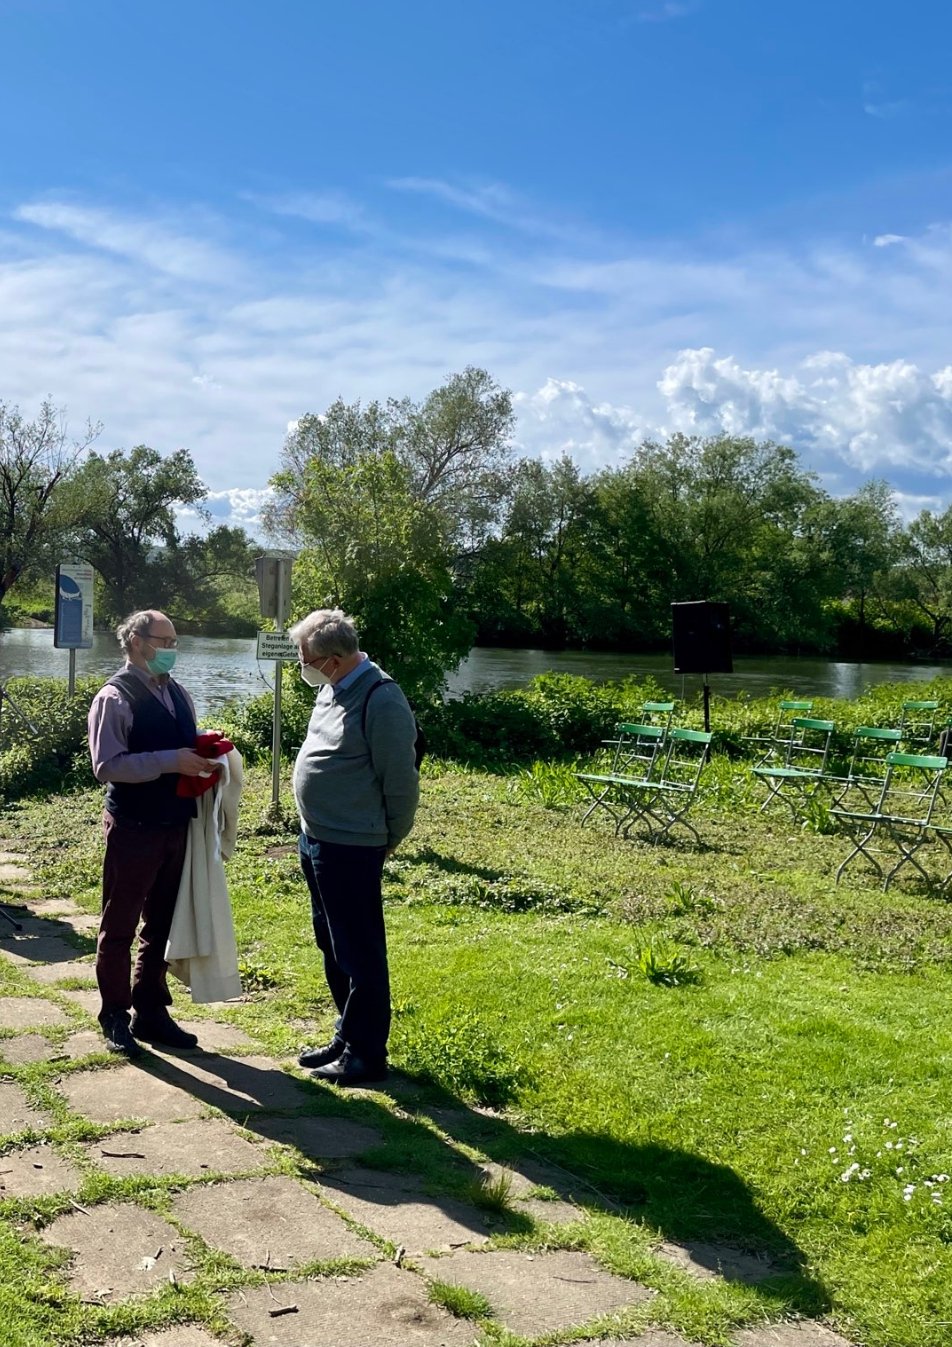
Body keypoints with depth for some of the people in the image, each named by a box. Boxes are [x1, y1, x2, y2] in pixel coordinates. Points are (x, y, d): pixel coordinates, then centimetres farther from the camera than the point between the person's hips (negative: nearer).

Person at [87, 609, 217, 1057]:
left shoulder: (179, 694, 9)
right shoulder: (116, 697, -13)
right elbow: (107, 765, -22)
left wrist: (202, 759, 0)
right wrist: (170, 761, -27)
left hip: (176, 827, 7)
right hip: (133, 830, -7)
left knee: (161, 925, 16)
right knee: (119, 927, 6)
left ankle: (151, 1012, 28)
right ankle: (115, 1018, 19)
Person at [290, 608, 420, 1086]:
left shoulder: (381, 701, -21)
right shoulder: (331, 689, 9)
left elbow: (400, 779, -17)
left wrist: (389, 841, -5)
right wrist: (313, 831, 19)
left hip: (351, 848, -10)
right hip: (315, 839, 10)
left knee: (360, 955, 1)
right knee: (332, 947, 19)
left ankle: (367, 1054, 12)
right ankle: (347, 1037, 33)